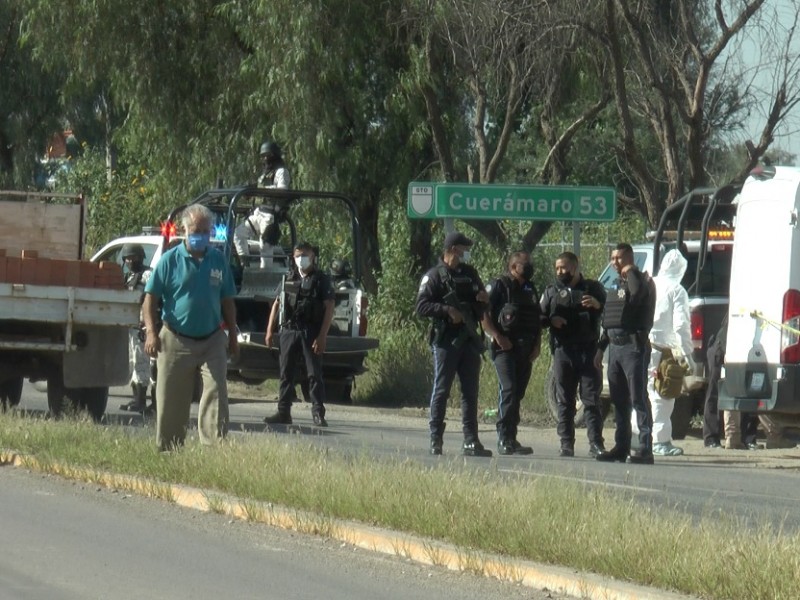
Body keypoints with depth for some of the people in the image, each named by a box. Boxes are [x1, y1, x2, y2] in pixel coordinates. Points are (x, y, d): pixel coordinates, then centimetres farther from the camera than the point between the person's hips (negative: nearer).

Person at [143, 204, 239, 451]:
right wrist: (151, 332, -13)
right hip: (176, 340, -2)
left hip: (212, 341, 2)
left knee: (216, 394, -9)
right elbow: (151, 297, -3)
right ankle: (168, 449, 17)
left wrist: (233, 336, 13)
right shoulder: (170, 260, -3)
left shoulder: (218, 260, 6)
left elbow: (227, 301, 14)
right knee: (171, 401, 5)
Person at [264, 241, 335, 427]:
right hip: (288, 331, 4)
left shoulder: (321, 280, 1)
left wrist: (322, 336, -13)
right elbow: (277, 304, 17)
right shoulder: (289, 279, 13)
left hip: (311, 333, -4)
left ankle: (318, 414, -2)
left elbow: (329, 308, -5)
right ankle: (283, 412, 10)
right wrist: (270, 330, 9)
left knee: (314, 374, -4)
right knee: (286, 373, 5)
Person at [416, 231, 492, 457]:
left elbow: (481, 305, 26)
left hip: (469, 340, 6)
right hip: (445, 341, -6)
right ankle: (435, 440, 4)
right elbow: (422, 307, -11)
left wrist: (483, 299, 3)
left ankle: (471, 441, 7)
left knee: (471, 392, 5)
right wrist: (447, 310, -21)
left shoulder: (469, 273, 16)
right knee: (441, 391, -2)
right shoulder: (434, 276, -3)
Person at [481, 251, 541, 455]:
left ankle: (510, 439, 13)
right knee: (508, 391, -16)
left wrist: (537, 345, 10)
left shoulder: (530, 289, 18)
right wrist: (497, 337, -18)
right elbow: (483, 314, -10)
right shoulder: (499, 287, -4)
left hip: (526, 350, 7)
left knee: (518, 393, 8)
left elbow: (538, 320, 23)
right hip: (505, 347, -7)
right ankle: (504, 440, -16)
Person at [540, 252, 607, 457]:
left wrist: (597, 304, -17)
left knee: (592, 400, -5)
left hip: (588, 350, -3)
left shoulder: (593, 288, 11)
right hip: (563, 352, 3)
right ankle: (566, 445, 5)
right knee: (564, 401, 2)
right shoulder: (551, 292, 19)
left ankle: (596, 444, -6)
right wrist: (550, 320, -6)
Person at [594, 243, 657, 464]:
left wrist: (630, 272, -14)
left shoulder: (641, 280, -5)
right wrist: (601, 348, 23)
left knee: (638, 398, -10)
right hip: (615, 346, 9)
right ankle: (621, 447, 16)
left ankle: (645, 448, -12)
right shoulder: (617, 285, 21)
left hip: (633, 346, -9)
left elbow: (638, 293, -32)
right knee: (619, 400, 11)